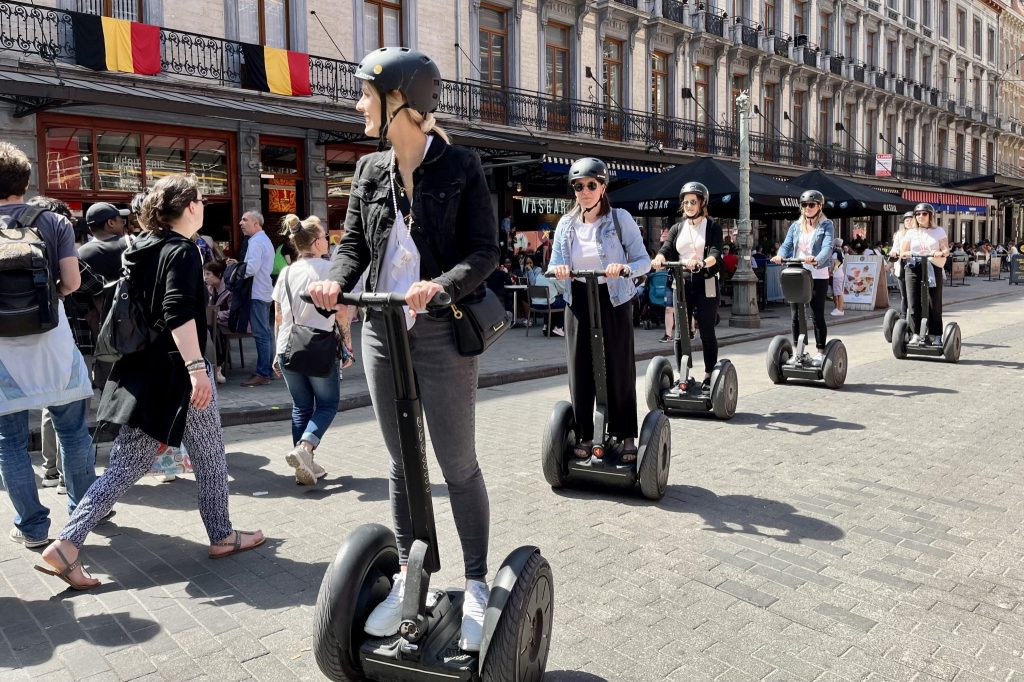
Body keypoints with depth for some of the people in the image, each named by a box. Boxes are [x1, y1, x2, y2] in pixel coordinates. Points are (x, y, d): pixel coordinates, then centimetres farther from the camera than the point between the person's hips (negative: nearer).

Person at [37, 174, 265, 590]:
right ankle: (222, 537, 22)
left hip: (141, 372, 8)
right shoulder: (182, 251, -12)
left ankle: (67, 544, 3)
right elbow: (179, 313, -23)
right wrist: (197, 367, -27)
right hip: (176, 373, -8)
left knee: (127, 466, 10)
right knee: (209, 457, 9)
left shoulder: (143, 248, 14)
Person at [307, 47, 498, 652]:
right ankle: (407, 577, 29)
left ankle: (478, 584, 21)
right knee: (402, 462, 14)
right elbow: (355, 244, 10)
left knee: (459, 464, 4)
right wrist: (337, 282, -11)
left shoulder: (461, 165, -6)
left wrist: (441, 285, -27)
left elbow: (485, 250, -9)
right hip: (382, 332, 5)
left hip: (443, 335, -5)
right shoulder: (370, 171, 9)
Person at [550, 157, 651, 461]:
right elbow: (555, 264, 6)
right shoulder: (566, 223, 5)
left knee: (619, 370, 2)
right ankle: (584, 436, 16)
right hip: (578, 301, 3)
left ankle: (626, 437, 14)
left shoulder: (620, 218, -5)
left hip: (614, 301, -3)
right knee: (580, 370, 4)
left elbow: (644, 260, -6)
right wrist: (559, 270, -18)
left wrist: (626, 269, -28)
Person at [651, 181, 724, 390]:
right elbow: (666, 250, -1)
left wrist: (702, 263, -36)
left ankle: (709, 376, 10)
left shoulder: (713, 227, 2)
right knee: (681, 331, 3)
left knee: (707, 331, 1)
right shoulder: (677, 228, 13)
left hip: (705, 283, -3)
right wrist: (658, 260, -25)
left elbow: (715, 254, -13)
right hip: (682, 283, 3)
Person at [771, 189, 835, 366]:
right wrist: (780, 256, -20)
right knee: (796, 315, 7)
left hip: (818, 276, -4)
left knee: (818, 315, 1)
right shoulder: (795, 226, 13)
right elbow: (786, 245, 3)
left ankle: (820, 352, 11)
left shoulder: (826, 225, 1)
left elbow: (827, 247, -14)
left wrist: (817, 260, -35)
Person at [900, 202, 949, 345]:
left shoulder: (939, 231, 13)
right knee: (914, 303, -6)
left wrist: (941, 253, -19)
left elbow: (946, 250, 4)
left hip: (933, 268, -1)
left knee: (934, 304, -3)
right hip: (913, 268, 1)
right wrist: (906, 254, -14)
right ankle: (916, 334, 0)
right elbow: (902, 252, 9)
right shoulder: (911, 233, 16)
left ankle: (935, 335, 3)